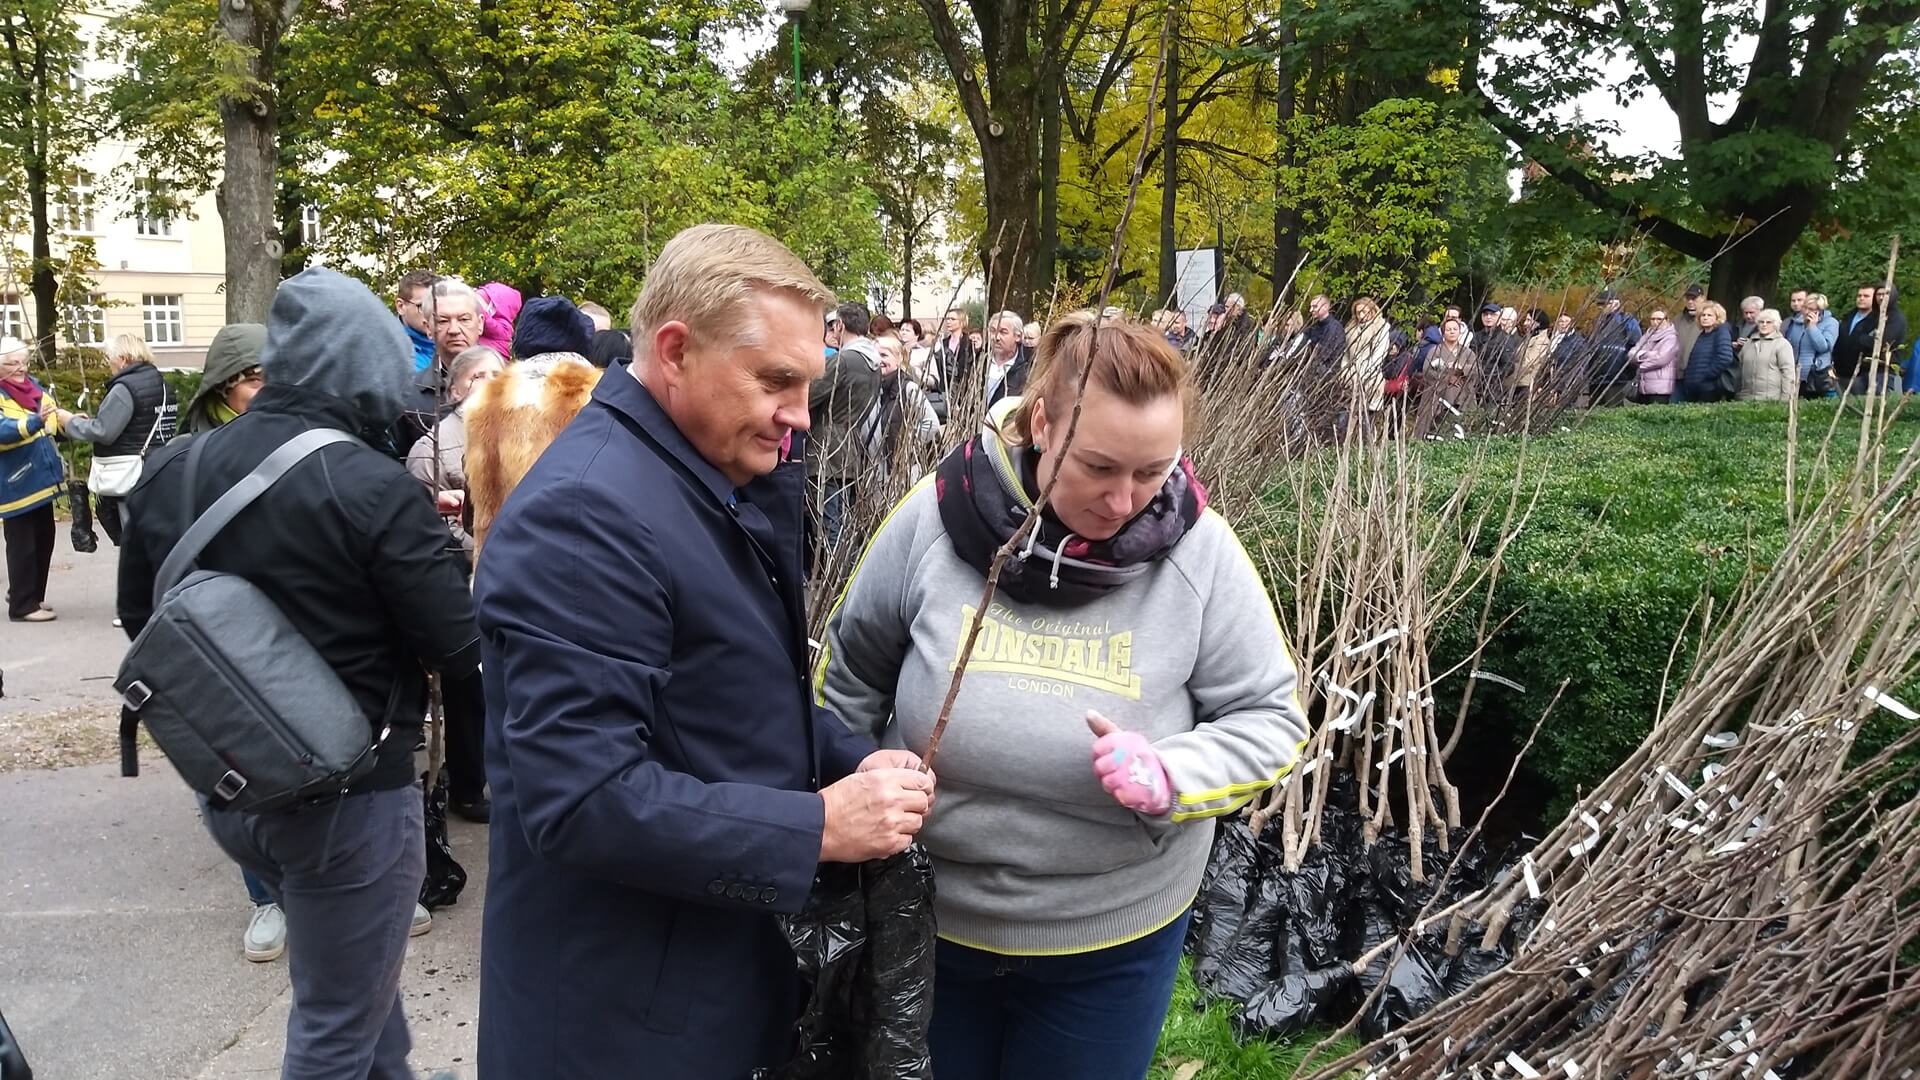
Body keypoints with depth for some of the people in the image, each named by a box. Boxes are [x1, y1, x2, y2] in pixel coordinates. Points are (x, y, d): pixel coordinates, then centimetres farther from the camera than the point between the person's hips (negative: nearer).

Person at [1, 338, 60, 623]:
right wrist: (36, 421, -43)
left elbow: (52, 411, 22)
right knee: (23, 545, -4)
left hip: (39, 478, 8)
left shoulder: (31, 384, 8)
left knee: (44, 540, 16)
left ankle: (30, 594, 29)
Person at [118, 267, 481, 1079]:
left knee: (352, 974, 29)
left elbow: (138, 617, 11)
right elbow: (460, 649, -18)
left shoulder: (169, 471, -2)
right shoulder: (372, 487, -22)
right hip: (348, 794, -7)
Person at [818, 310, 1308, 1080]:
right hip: (925, 922, 1)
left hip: (1113, 943, -1)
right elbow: (850, 676, 1)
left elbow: (1271, 720, -7)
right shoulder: (936, 517, -14)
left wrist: (1170, 777, -25)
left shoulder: (1198, 550, -15)